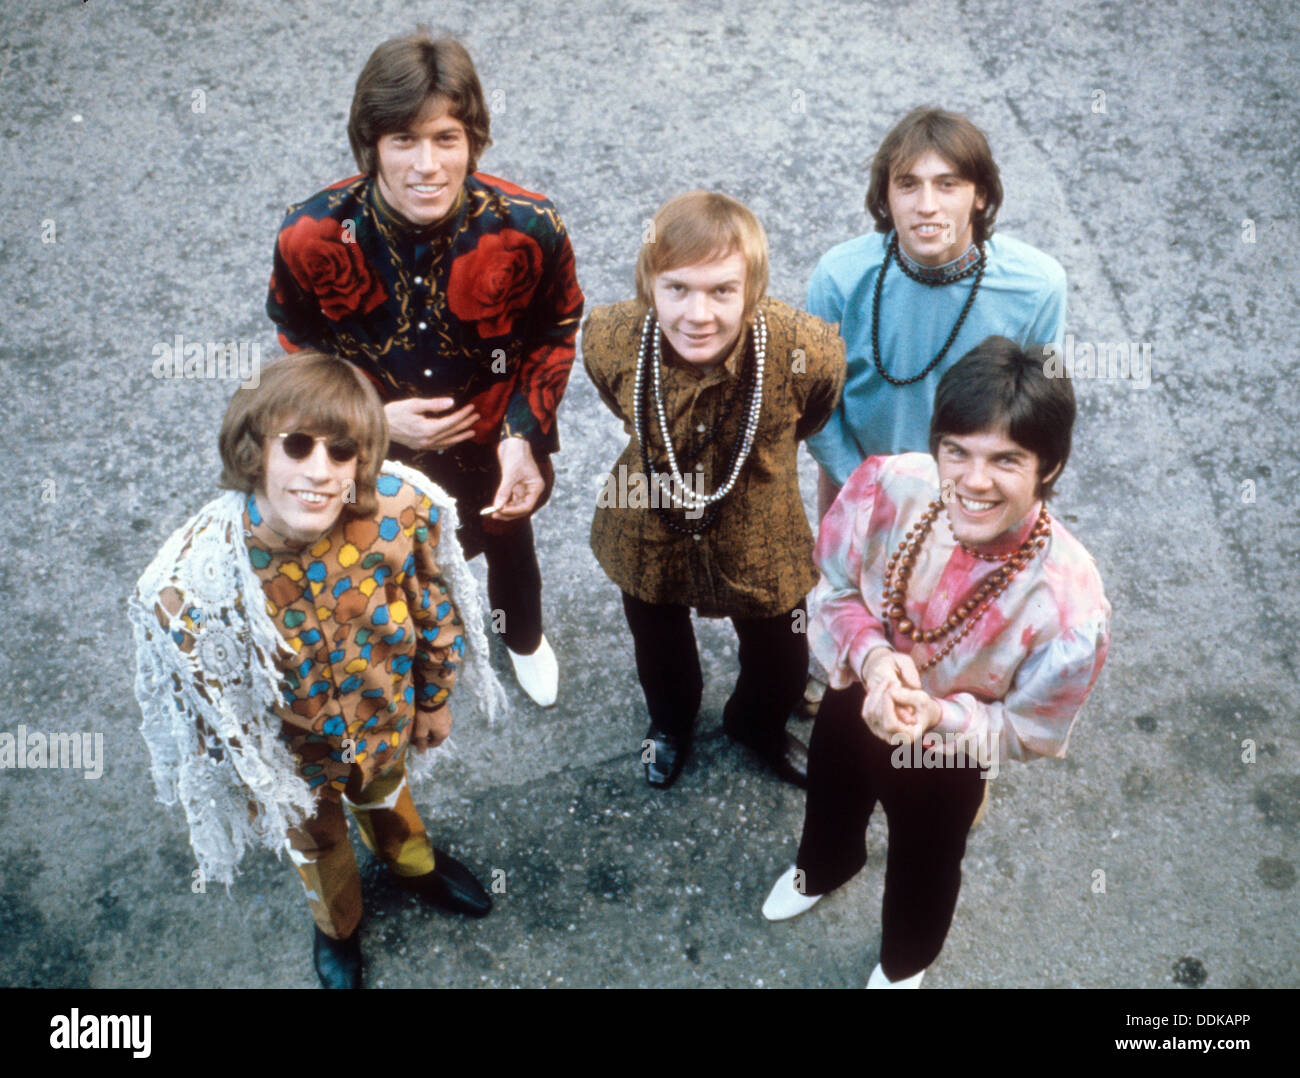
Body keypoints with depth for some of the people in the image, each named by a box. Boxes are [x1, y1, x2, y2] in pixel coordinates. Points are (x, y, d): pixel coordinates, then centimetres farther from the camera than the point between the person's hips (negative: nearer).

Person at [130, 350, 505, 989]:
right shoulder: (190, 582, -39)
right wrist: (253, 783, -6)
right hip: (295, 760, -2)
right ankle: (337, 926, 67)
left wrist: (433, 699, 3)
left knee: (386, 793, 37)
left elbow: (435, 611, -12)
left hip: (386, 723, 2)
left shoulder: (404, 509, -33)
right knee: (317, 843, 31)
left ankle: (412, 864, 73)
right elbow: (205, 707, -20)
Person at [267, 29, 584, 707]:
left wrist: (524, 434, -23)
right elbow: (300, 344, -10)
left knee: (508, 542, 30)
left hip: (492, 444, 0)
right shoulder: (310, 236, -30)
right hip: (378, 448, 0)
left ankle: (524, 637, 67)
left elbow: (554, 334, -11)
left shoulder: (528, 230, -30)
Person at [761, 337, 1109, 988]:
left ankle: (904, 962, 67)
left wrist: (938, 716, -37)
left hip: (948, 759, -2)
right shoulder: (887, 487, -34)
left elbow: (1031, 730, -20)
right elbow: (833, 589, -15)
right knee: (830, 802, 36)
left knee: (923, 864, 30)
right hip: (854, 701, 3)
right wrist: (872, 656, -34)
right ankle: (825, 868, 75)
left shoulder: (1069, 607, -39)